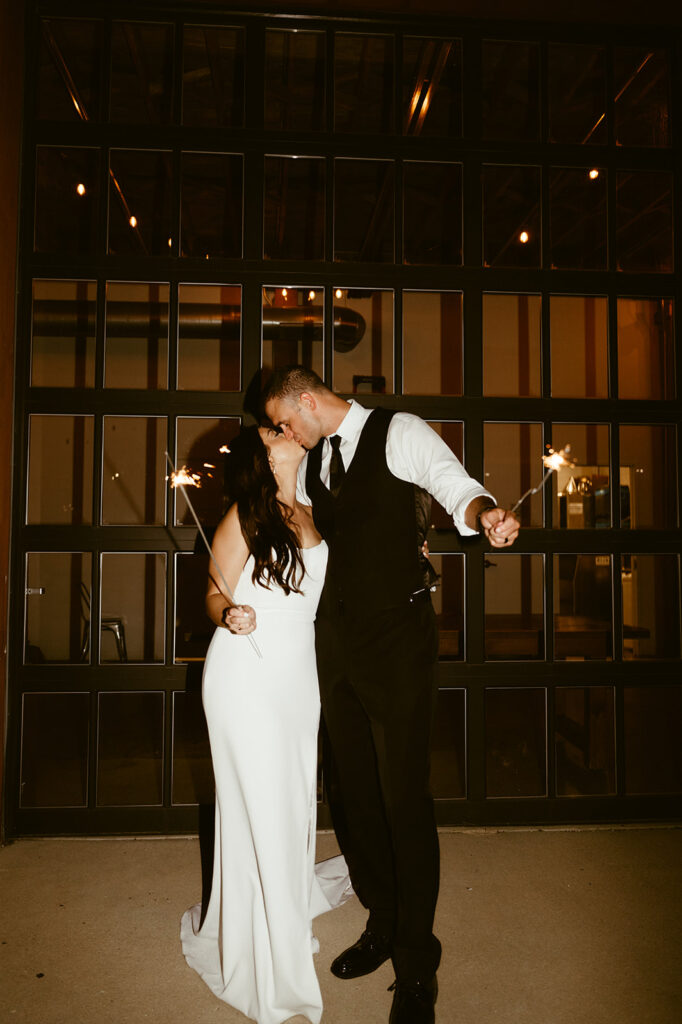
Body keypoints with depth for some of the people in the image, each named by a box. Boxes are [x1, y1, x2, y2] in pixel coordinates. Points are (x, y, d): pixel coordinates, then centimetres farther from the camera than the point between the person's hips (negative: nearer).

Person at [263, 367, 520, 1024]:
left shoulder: (397, 432, -6)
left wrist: (484, 514, -43)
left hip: (396, 640, -6)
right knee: (349, 792, 14)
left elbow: (452, 482, -21)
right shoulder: (310, 462, 13)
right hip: (336, 643, 7)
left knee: (404, 800, -3)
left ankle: (416, 968, 17)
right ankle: (383, 924, 35)